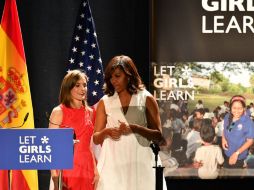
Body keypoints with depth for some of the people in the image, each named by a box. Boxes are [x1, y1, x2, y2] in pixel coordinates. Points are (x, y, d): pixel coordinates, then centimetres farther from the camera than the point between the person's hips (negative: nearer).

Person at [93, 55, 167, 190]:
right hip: (113, 162, 1)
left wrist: (134, 128, -14)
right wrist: (106, 132, -10)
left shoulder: (146, 99, 5)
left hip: (139, 161, -1)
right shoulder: (105, 102, 10)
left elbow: (158, 136, 1)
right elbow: (96, 139, 11)